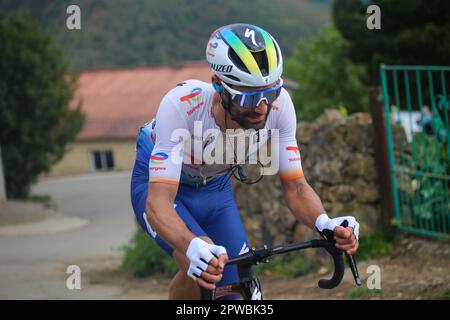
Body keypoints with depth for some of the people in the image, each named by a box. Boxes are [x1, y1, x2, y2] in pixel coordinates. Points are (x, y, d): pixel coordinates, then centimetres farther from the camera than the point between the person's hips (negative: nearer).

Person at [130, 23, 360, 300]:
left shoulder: (278, 104, -28)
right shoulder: (181, 105, -40)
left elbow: (295, 186, -20)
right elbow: (158, 201, -45)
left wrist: (324, 223, -42)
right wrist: (192, 246, -65)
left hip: (215, 189, 5)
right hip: (160, 184, -4)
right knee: (202, 265, -32)